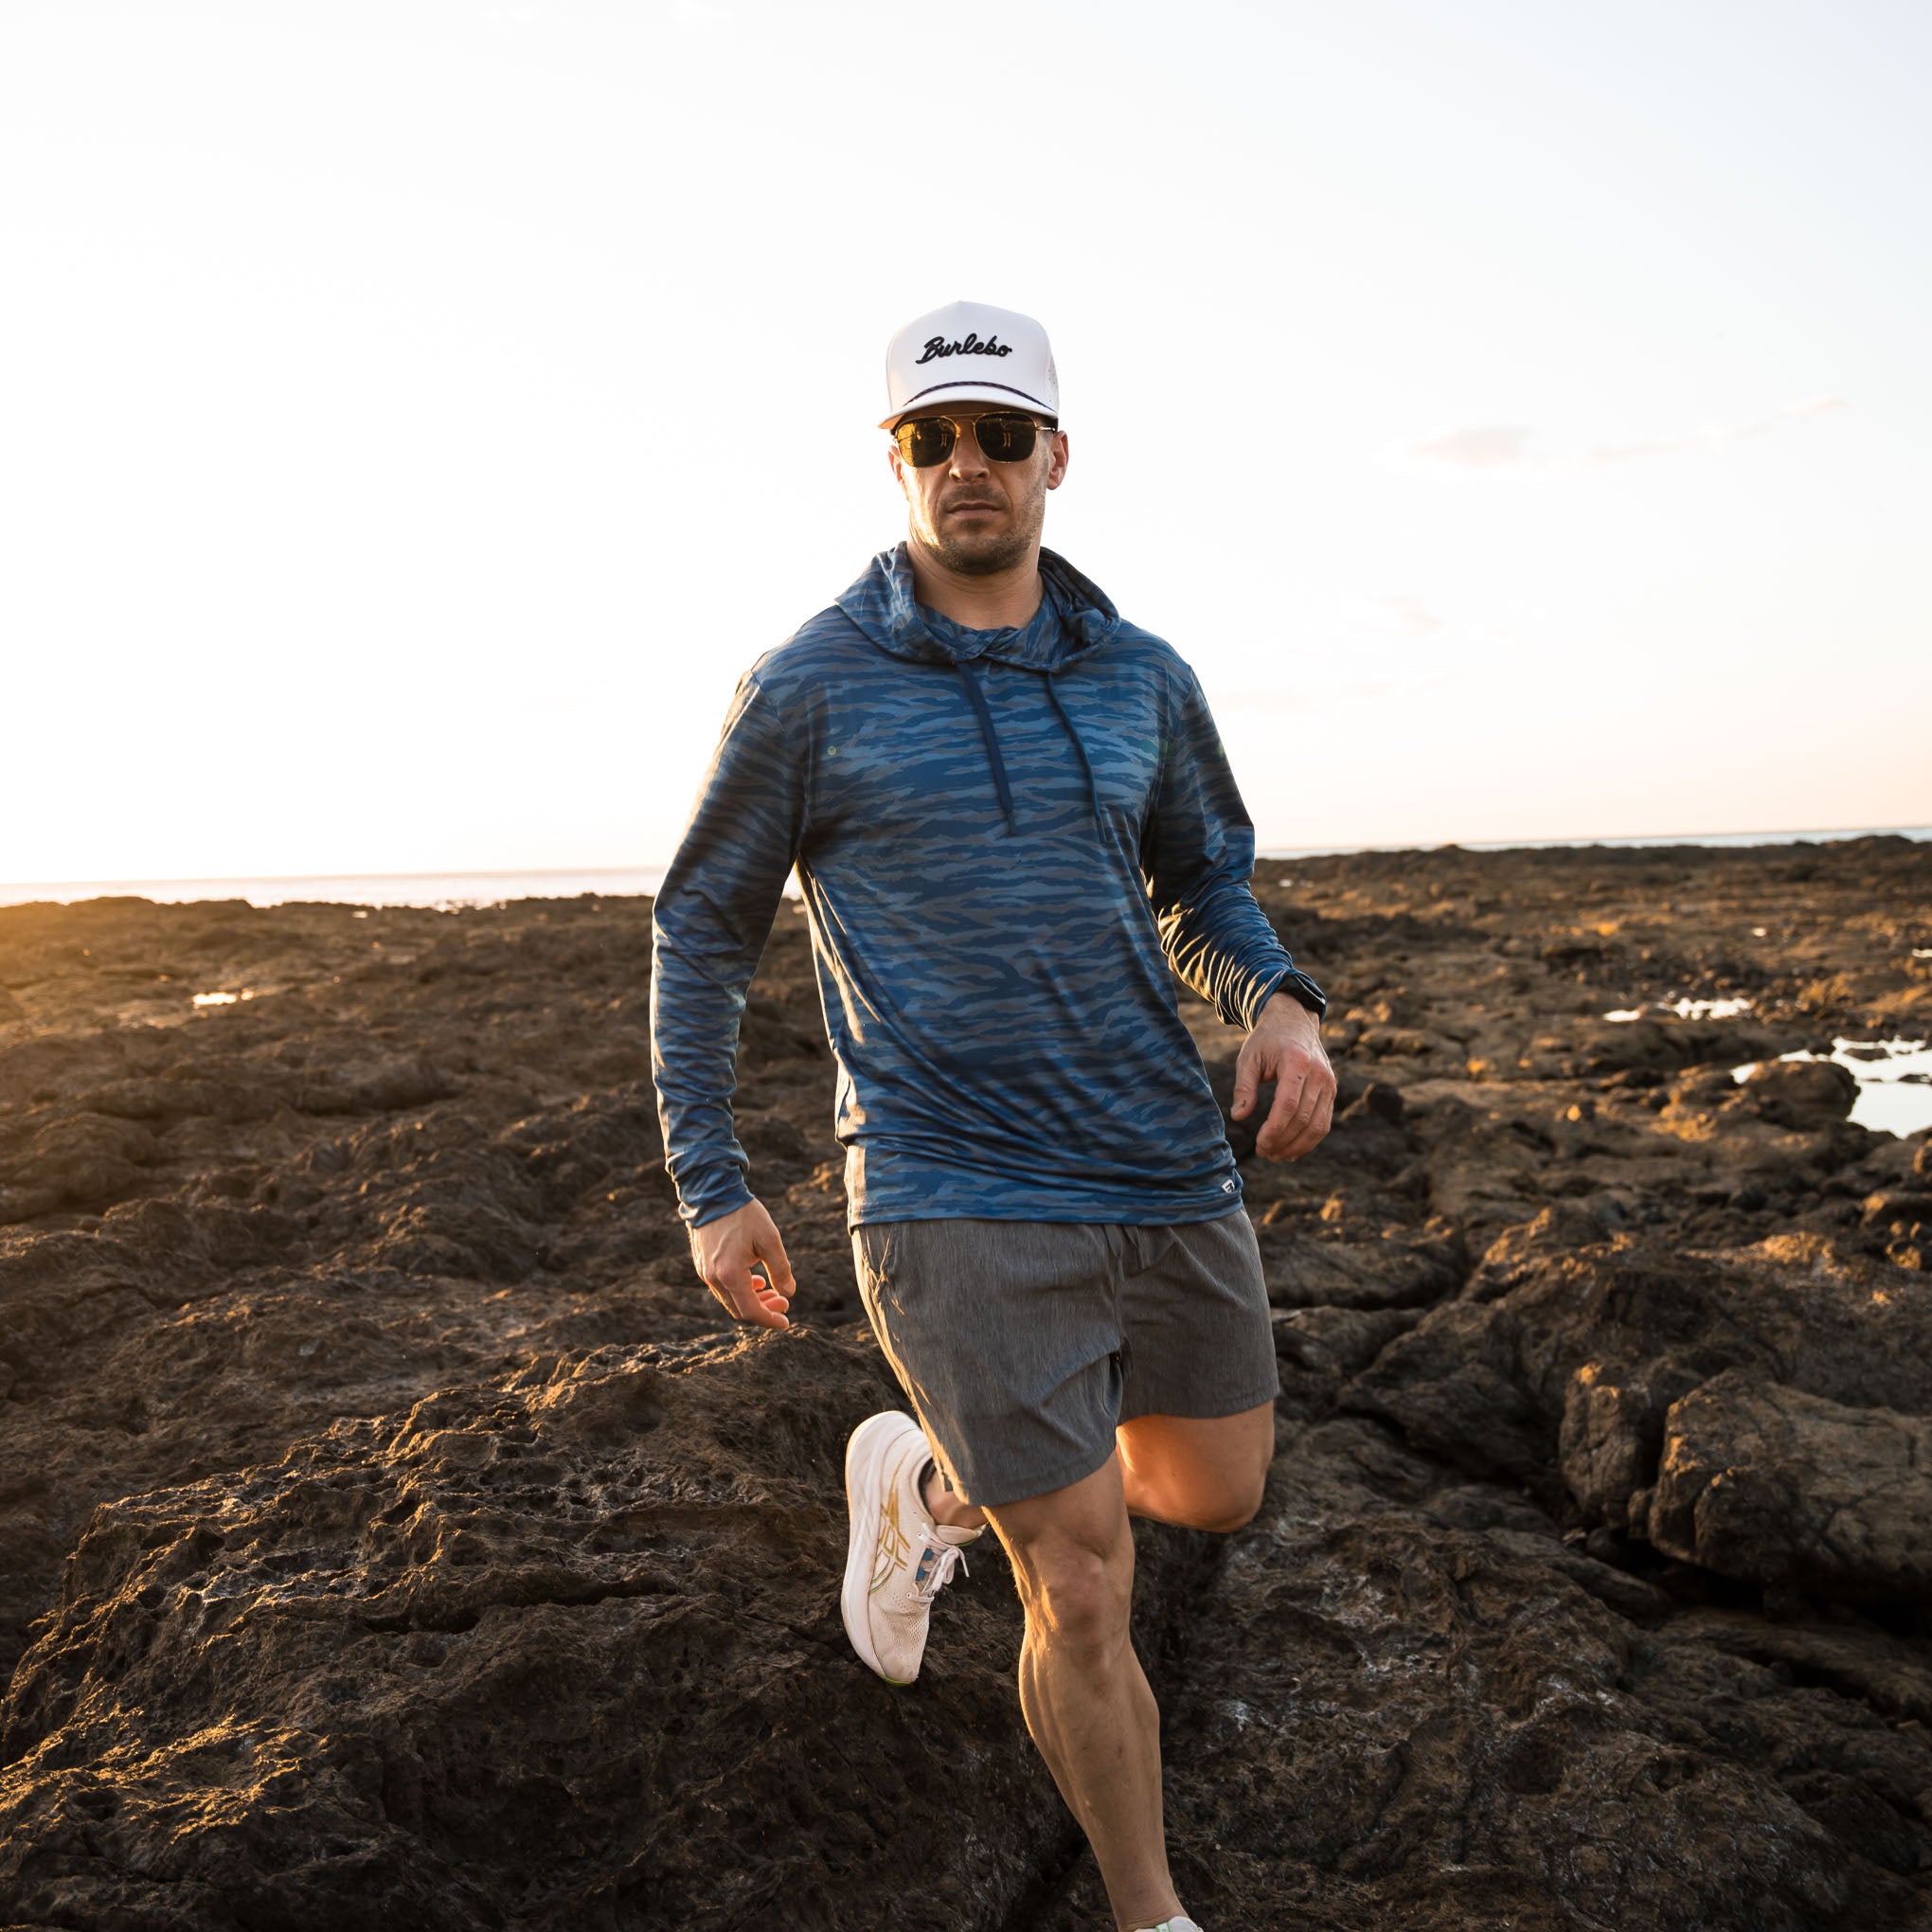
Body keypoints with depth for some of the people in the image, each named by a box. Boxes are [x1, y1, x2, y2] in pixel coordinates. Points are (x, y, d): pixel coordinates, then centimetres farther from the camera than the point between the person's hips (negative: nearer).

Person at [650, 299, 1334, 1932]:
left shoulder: (1143, 679, 6)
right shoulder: (806, 692, -4)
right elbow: (702, 930, 4)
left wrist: (1276, 999, -4)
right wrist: (709, 1187, 1)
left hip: (1173, 1177, 5)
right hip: (958, 1200, -5)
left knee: (1218, 1492, 20)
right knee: (1088, 1594, 0)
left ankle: (929, 1475, 44)